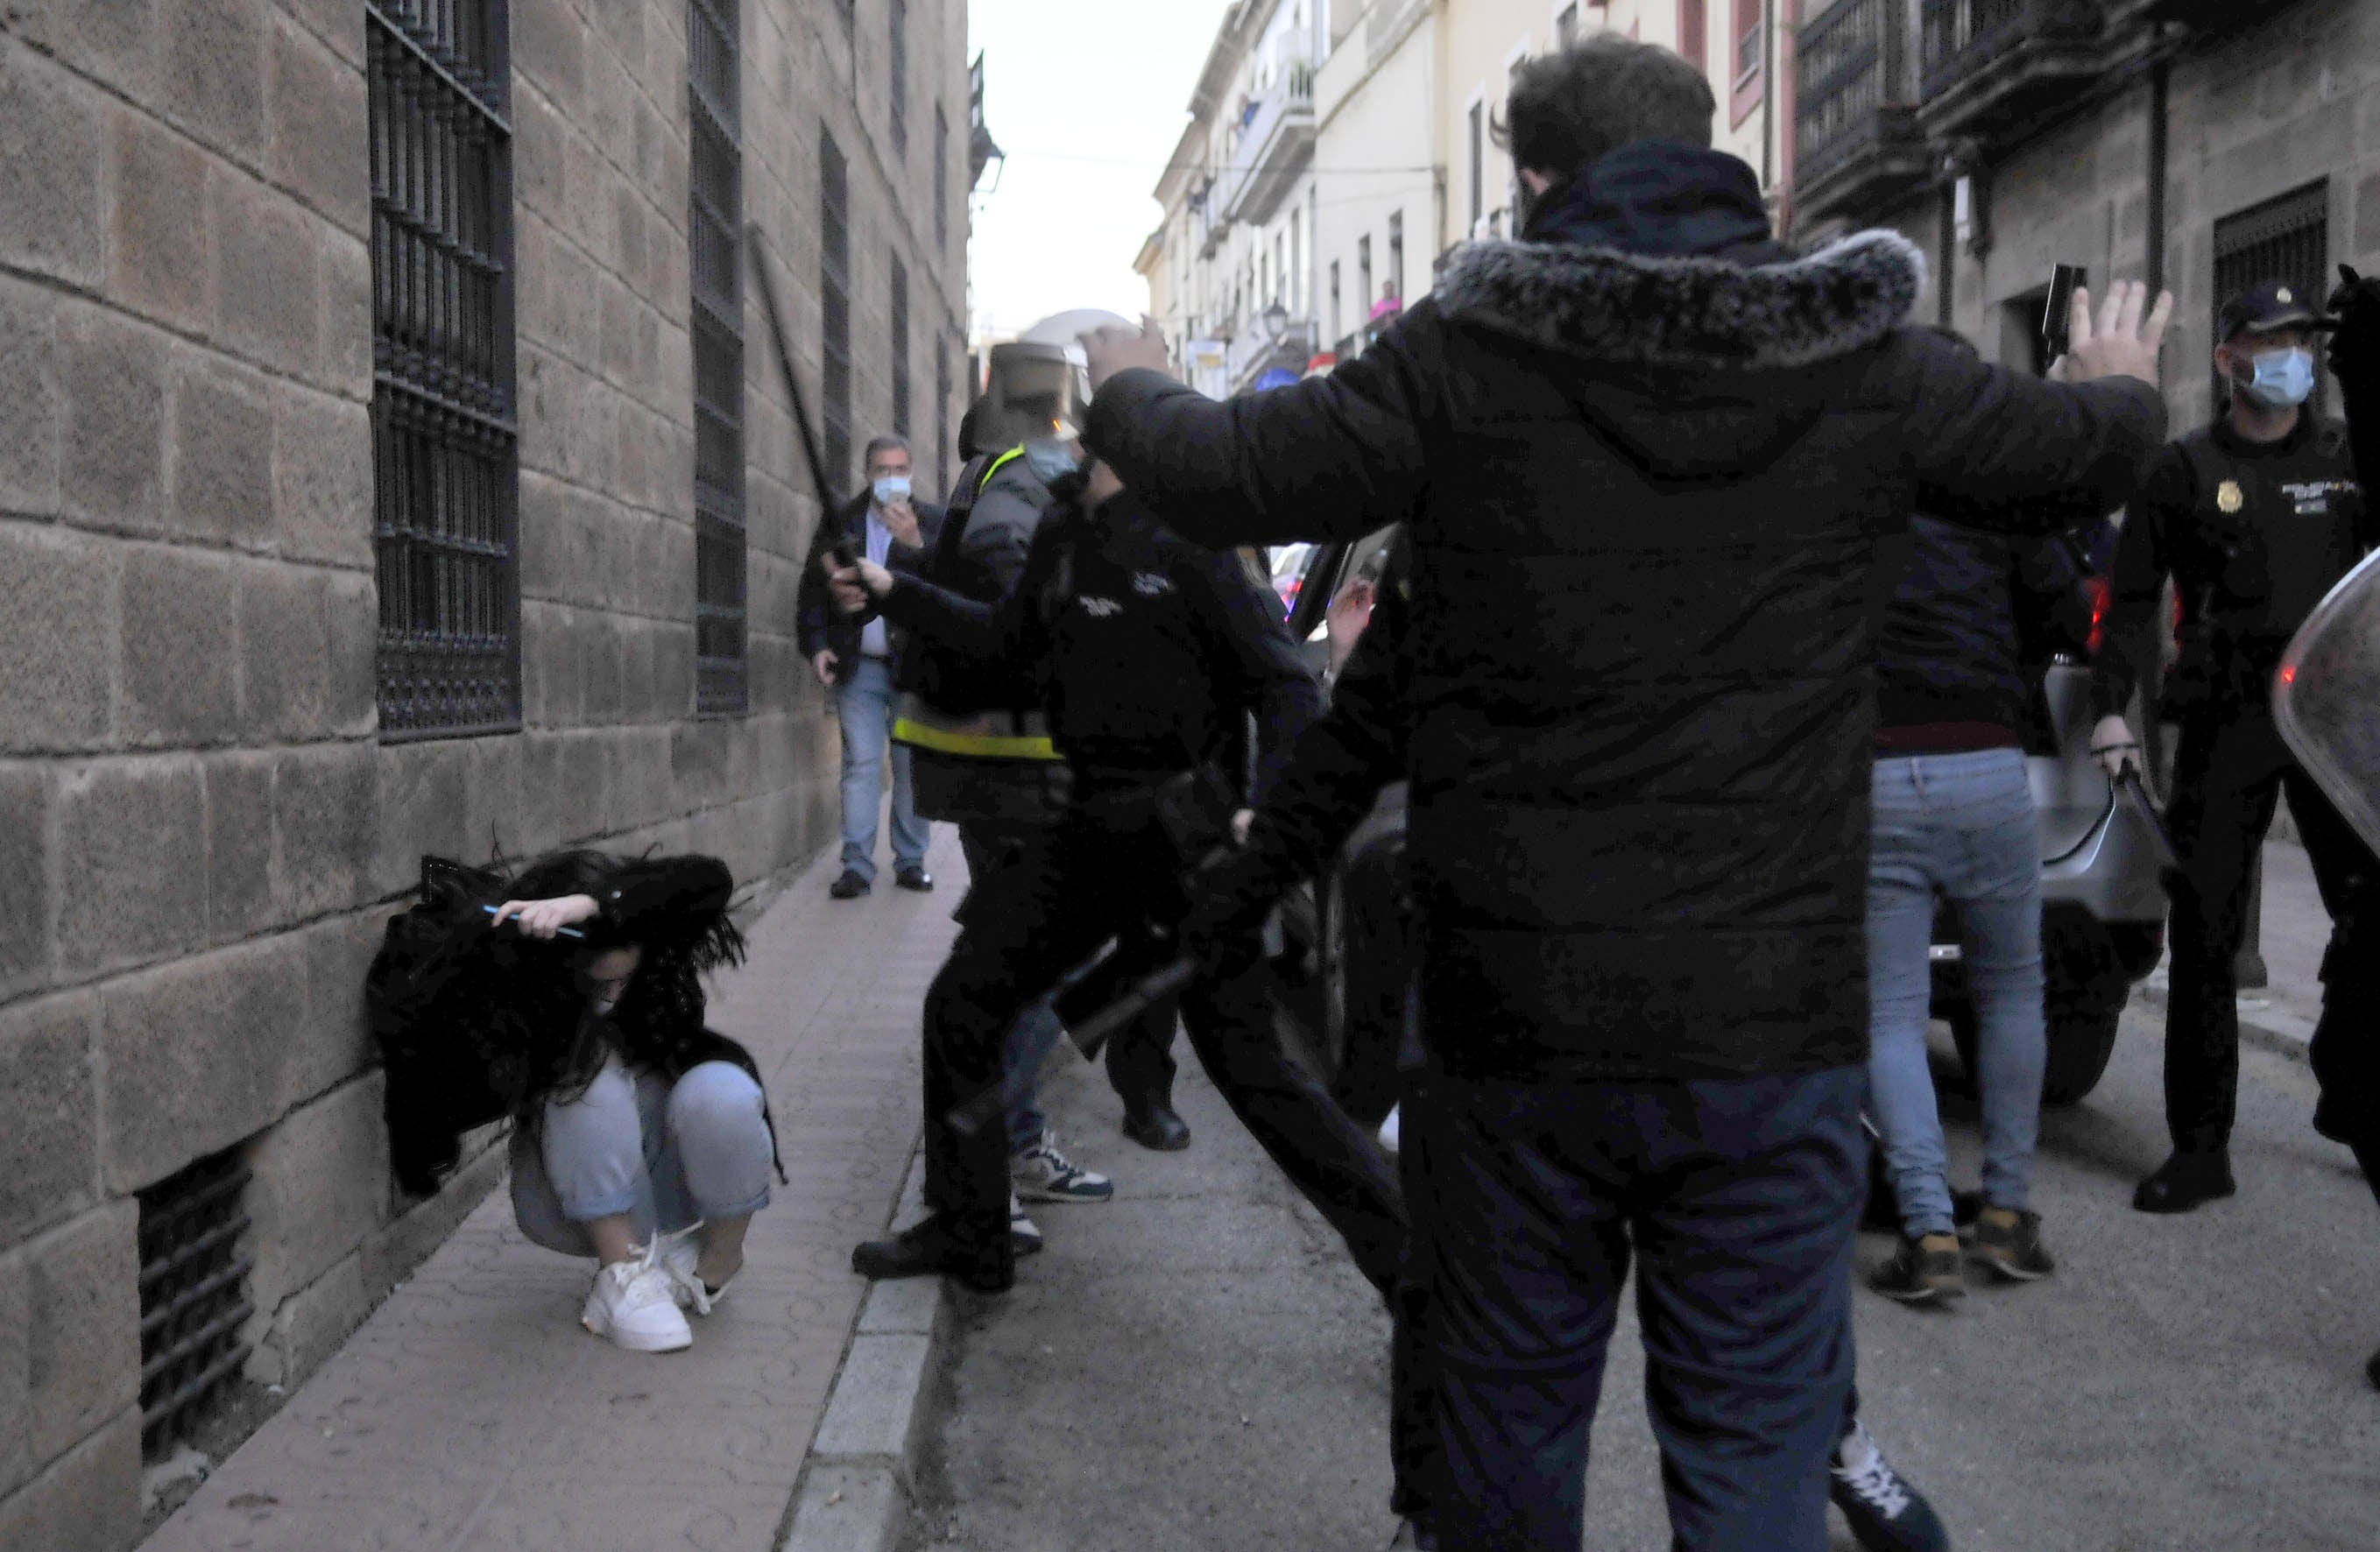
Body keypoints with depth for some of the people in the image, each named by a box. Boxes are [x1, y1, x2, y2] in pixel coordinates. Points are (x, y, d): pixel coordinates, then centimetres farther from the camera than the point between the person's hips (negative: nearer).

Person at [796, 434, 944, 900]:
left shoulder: (933, 521, 5)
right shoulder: (840, 523, 10)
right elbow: (812, 587, 10)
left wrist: (916, 543, -23)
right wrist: (817, 645, -2)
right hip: (858, 666, 1)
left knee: (913, 765, 3)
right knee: (861, 764, -2)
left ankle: (911, 860, 12)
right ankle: (857, 865, -2)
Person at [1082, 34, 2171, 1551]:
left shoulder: (1463, 357, -7)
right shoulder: (1867, 364, 0)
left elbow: (1223, 474, 1)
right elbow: (2086, 446, 17)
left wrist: (1131, 388, 24)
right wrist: (2130, 387, 42)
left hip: (1517, 1017, 0)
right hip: (1775, 1025, 1)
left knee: (1512, 1419, 17)